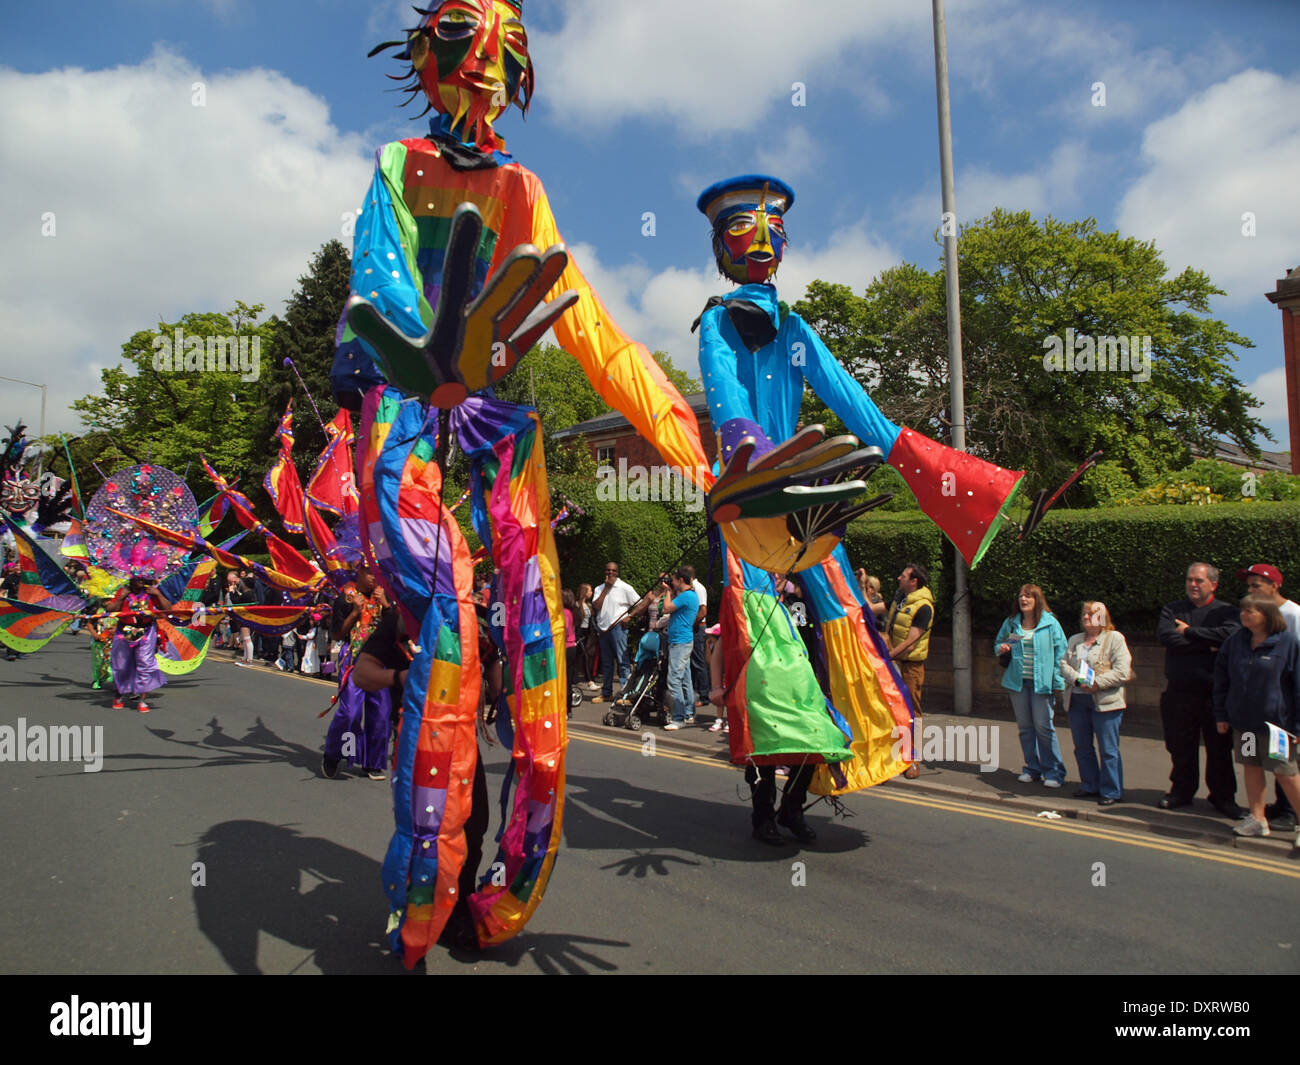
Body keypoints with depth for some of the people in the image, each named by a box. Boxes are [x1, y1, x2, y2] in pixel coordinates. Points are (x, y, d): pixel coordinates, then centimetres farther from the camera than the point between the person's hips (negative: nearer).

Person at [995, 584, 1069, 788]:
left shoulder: (1050, 624, -3)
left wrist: (1058, 682, -7)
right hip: (1017, 681, 4)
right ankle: (1032, 768, 21)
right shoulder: (1010, 623, 9)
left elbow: (1060, 654, -2)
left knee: (1043, 726, -5)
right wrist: (1002, 649, -2)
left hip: (1042, 683, -4)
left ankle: (1054, 771, 6)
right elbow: (998, 643, 23)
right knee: (1025, 727, 9)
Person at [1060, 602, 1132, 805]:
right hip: (1076, 700, 6)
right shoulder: (1075, 640, 17)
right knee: (1082, 748, 12)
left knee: (1108, 750, -1)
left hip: (1105, 702, -6)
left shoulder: (1115, 638, -2)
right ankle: (1090, 786, 25)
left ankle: (1111, 791, 9)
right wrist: (1078, 680, -12)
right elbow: (1064, 664, 7)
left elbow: (1122, 671, -10)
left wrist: (1096, 683, -17)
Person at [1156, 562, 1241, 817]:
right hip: (1180, 693, 2)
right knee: (1180, 747, 9)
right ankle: (1181, 791, 23)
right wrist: (1208, 645, -13)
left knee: (1219, 748, 5)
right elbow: (1165, 635, -10)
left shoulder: (1225, 611, 5)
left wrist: (1189, 632, -11)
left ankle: (1223, 796, 19)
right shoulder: (1173, 609, 10)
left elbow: (1231, 635, -17)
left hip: (1215, 693, -2)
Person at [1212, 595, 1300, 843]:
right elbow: (1222, 680, 11)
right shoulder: (1235, 641, 5)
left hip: (1276, 720, -5)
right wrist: (1221, 714, 9)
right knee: (1251, 767, 10)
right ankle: (1257, 818, 21)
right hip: (1242, 720, 5)